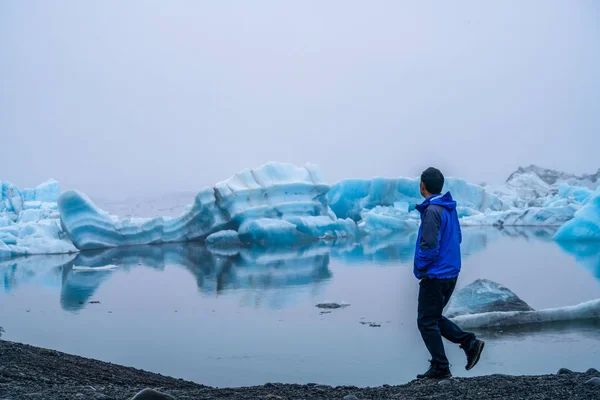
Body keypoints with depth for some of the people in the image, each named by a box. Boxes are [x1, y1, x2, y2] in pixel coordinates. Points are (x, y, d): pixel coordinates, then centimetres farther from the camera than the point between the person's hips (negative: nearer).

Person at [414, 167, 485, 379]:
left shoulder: (432, 211, -20)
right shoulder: (450, 208, 8)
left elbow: (430, 246, -24)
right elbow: (457, 237, 17)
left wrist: (420, 267, -7)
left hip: (434, 275, -9)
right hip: (450, 272, 9)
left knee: (427, 322, 3)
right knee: (434, 318, 20)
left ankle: (440, 368, 7)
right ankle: (469, 342, 9)